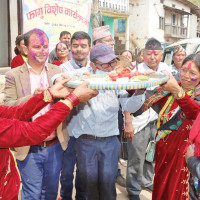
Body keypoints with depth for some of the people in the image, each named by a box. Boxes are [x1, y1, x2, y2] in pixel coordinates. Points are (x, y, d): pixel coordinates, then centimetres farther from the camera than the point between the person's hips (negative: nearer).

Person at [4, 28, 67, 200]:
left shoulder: (57, 71, 3)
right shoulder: (14, 75, -4)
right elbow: (7, 108, -11)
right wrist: (33, 97, -27)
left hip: (55, 145, 3)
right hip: (29, 148, -2)